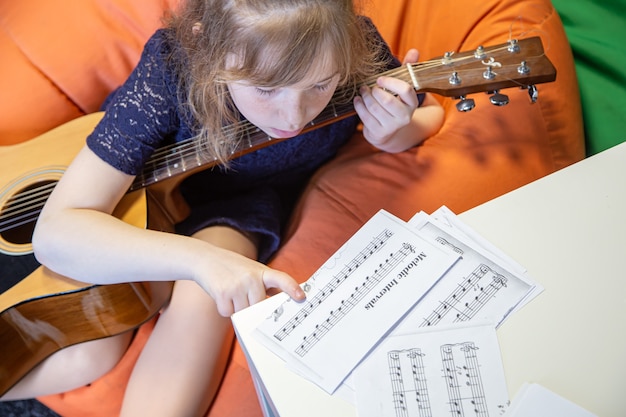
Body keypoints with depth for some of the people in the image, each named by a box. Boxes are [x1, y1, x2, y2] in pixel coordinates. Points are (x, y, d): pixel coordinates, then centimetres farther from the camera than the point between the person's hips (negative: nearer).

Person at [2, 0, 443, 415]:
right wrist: (201, 257, -51)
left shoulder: (355, 47, -28)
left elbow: (431, 110, -4)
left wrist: (398, 134, -29)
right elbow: (56, 231, -37)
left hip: (250, 198, 2)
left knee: (201, 302, -31)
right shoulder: (171, 69, -35)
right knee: (88, 356, -14)